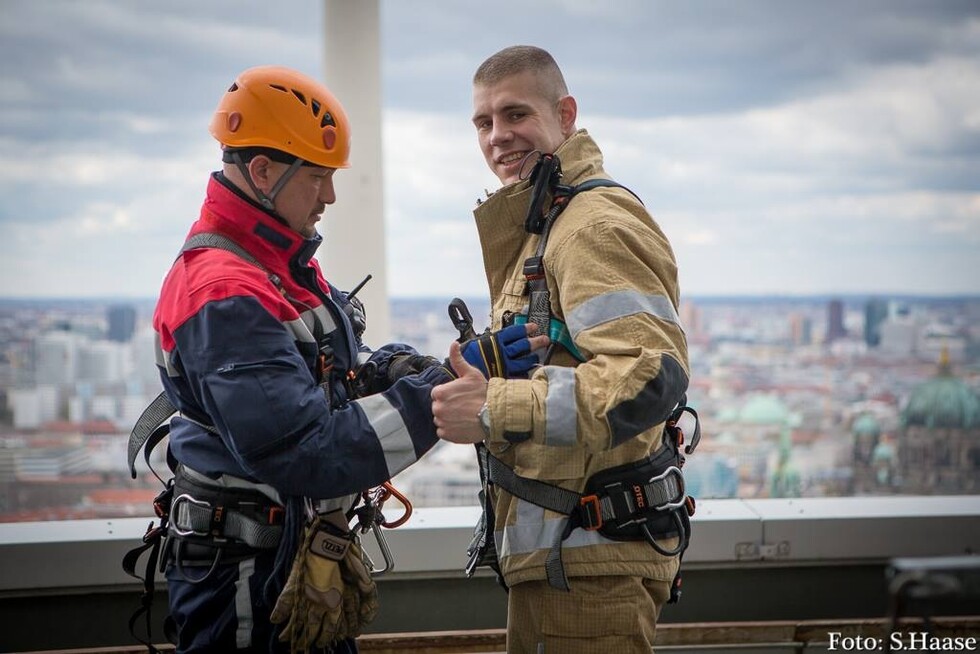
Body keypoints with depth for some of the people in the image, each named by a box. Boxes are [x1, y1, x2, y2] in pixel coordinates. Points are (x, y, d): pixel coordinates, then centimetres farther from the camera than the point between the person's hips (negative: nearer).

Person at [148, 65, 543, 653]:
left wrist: (382, 369, -4)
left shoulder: (284, 262, 10)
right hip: (249, 582, -10)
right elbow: (301, 452, -29)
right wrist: (436, 396, -26)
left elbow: (320, 375, 18)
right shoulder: (225, 295, -23)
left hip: (303, 560, 10)